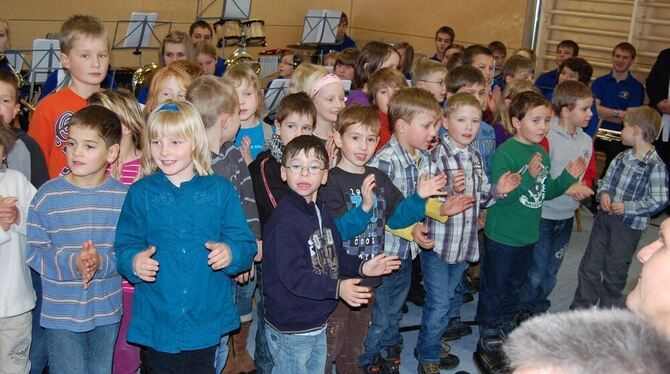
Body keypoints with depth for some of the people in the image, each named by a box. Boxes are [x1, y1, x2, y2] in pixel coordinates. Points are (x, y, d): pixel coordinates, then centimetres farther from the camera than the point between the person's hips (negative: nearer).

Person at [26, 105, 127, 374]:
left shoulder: (123, 197, -7)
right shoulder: (48, 195, -9)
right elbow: (34, 252, -9)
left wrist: (101, 263, -25)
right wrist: (72, 263, -25)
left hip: (107, 311, 2)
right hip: (60, 312, -1)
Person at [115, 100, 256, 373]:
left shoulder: (220, 190, 0)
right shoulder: (141, 193, 2)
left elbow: (245, 244, -1)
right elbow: (124, 245, 1)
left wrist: (231, 253, -22)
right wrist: (134, 261, -20)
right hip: (157, 320, 0)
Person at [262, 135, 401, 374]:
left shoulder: (322, 212, 8)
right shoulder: (284, 219, -22)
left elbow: (335, 257, 16)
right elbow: (292, 274, -28)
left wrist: (361, 267, 1)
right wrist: (337, 288, -34)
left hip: (318, 323, 9)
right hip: (290, 330, -8)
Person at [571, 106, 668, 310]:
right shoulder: (622, 157, 2)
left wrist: (627, 207, -20)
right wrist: (604, 193, -9)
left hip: (629, 225, -6)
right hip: (605, 217, 6)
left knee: (615, 269, 10)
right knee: (590, 264, 11)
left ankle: (608, 309, 30)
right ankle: (581, 307, 24)